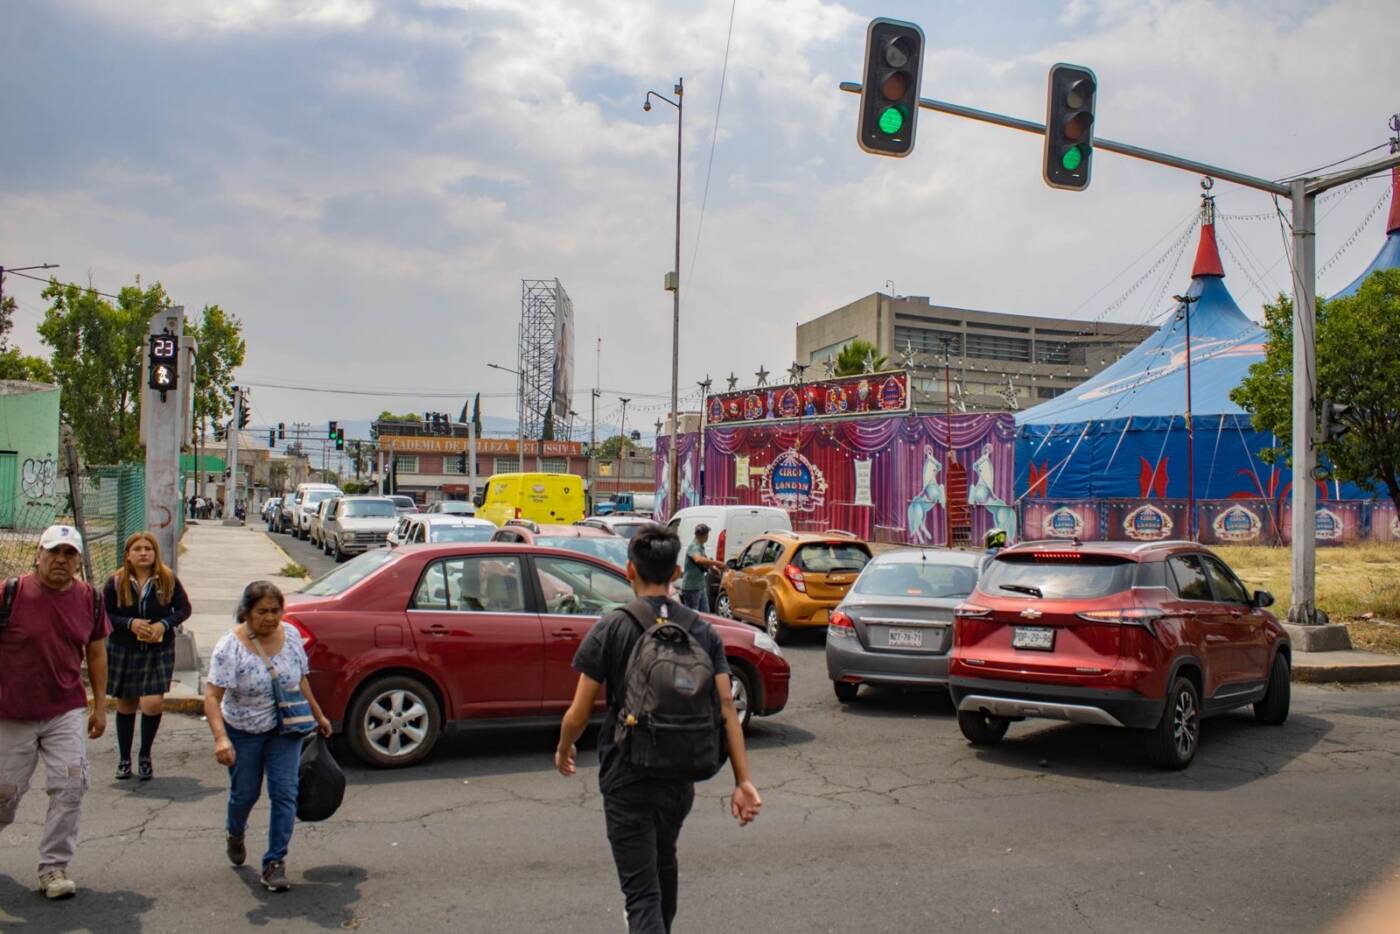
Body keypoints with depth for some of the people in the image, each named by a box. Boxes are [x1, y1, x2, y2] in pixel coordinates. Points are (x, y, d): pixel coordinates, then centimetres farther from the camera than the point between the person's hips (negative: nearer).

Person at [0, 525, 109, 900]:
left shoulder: (89, 598, 0)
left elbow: (96, 653, 10)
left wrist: (100, 705, 10)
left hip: (66, 712, 2)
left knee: (70, 786, -6)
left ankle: (54, 867, 6)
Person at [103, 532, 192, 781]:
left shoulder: (168, 580, -3)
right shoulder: (116, 582, -4)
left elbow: (184, 609, 3)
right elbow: (103, 615, -1)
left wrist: (164, 624, -14)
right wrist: (130, 623, -16)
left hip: (159, 651, -1)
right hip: (123, 651, 1)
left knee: (153, 704, -12)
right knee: (126, 705, 11)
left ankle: (145, 755, 12)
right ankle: (124, 759, 28)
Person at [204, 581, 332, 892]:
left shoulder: (291, 635, -6)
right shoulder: (230, 646, -20)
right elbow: (212, 697, -25)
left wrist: (318, 715, 14)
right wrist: (220, 738, -37)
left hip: (285, 729, 2)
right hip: (243, 732, -2)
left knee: (285, 794, -6)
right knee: (245, 793, 13)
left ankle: (275, 862, 3)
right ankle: (235, 835, 46)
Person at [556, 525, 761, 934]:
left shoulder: (610, 629, -12)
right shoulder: (702, 631, -2)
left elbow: (578, 714, -11)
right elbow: (726, 707, -9)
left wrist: (563, 749, 10)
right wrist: (744, 780, -8)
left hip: (626, 779, -5)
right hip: (681, 776, 5)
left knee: (641, 888, -1)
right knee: (664, 862, 30)